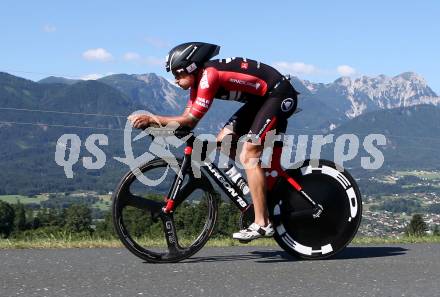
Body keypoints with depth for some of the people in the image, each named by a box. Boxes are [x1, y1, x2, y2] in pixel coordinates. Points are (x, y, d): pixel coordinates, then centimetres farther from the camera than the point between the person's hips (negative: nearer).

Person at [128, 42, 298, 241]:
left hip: (281, 95, -10)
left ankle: (262, 224, -16)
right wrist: (152, 122, -9)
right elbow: (187, 119, 2)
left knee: (248, 154, -17)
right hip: (261, 99, 10)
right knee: (223, 141, 3)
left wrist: (151, 119, -22)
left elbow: (190, 120, -25)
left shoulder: (209, 75, -24)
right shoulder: (199, 79, 4)